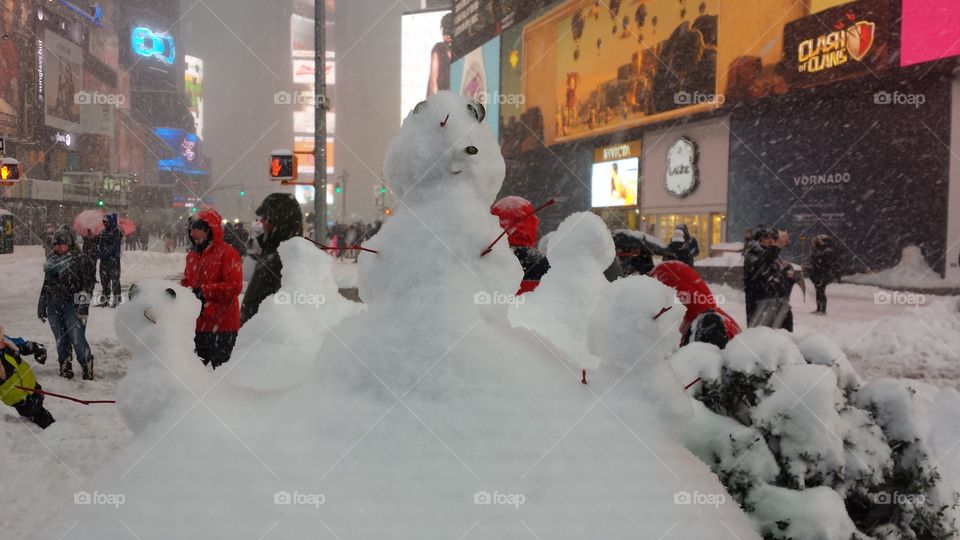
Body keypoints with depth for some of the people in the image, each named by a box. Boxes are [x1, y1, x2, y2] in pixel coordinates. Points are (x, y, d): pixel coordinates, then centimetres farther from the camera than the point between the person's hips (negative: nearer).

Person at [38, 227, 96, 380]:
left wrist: (83, 307, -14)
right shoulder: (51, 261, 14)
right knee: (61, 340, 9)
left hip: (72, 305, -6)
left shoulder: (80, 260, -4)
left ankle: (88, 370, 2)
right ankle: (65, 369, 20)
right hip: (53, 306, 6)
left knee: (77, 339, -11)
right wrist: (41, 307, 19)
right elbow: (46, 285, 21)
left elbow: (87, 285, -8)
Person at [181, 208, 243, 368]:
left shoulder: (227, 253, -11)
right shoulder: (192, 255, 14)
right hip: (197, 325, 8)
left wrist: (203, 290, -21)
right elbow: (187, 281, 24)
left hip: (221, 326, -8)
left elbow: (234, 286, -20)